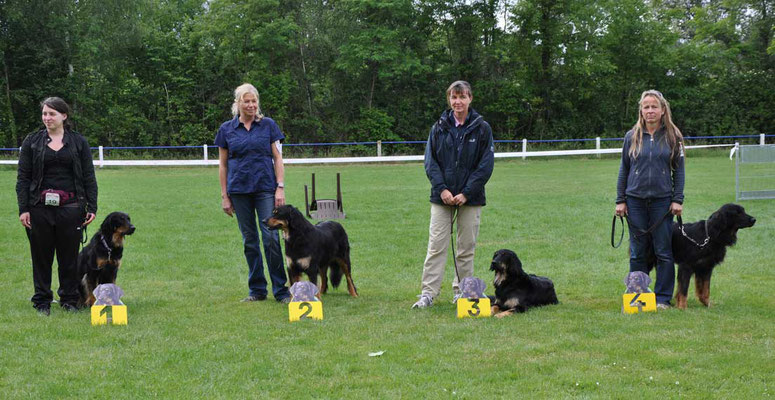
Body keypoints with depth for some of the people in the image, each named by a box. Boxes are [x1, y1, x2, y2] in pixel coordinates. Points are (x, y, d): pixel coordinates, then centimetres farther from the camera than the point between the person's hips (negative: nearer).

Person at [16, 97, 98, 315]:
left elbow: (89, 177, 6)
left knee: (70, 256, 4)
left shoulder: (79, 142, 6)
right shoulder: (32, 141, 5)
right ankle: (42, 302, 14)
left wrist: (91, 207, -1)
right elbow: (23, 177, 3)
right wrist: (23, 209, -5)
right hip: (40, 207, 0)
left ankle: (69, 300, 16)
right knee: (41, 256, 4)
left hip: (70, 207, 0)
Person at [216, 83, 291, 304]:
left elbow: (277, 158, 3)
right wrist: (224, 196, 4)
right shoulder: (226, 129, 6)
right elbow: (222, 164, 8)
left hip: (265, 188, -2)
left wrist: (280, 188, -6)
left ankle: (281, 290, -4)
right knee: (249, 240, 6)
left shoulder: (268, 125, 3)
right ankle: (257, 290, 15)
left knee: (271, 237, -10)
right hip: (239, 190, 2)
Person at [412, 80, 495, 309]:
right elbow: (430, 161, 3)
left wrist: (466, 193, -11)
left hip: (470, 197, -1)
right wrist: (442, 189, -11)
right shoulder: (439, 128, 5)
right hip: (441, 196, 1)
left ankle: (461, 292, 16)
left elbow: (486, 165, -3)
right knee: (436, 246, -3)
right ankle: (429, 292, -3)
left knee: (466, 247, 5)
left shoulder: (482, 129, 0)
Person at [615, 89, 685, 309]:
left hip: (662, 200, -1)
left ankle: (663, 298, 8)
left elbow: (679, 169, 6)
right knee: (637, 252, 5)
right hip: (636, 201, 1)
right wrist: (620, 200, 5)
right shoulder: (632, 136, 5)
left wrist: (678, 200, -2)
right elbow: (623, 169, 9)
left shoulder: (672, 136, 3)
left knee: (663, 251, 1)